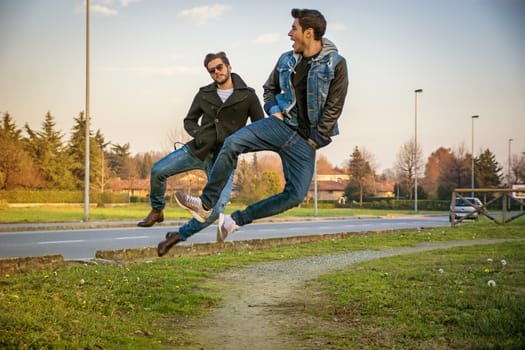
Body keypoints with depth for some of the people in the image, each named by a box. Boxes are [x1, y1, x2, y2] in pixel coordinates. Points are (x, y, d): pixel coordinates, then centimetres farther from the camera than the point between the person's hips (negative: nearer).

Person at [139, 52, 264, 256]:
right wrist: (198, 134, -5)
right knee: (158, 170, -15)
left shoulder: (247, 95, 0)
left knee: (216, 209, -18)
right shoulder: (204, 94, 8)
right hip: (197, 149, 3)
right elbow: (189, 121, 17)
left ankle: (179, 235, 3)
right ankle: (157, 211, 13)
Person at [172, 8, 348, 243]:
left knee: (296, 195, -13)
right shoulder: (286, 60, 6)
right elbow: (269, 89, 22)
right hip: (281, 124, 3)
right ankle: (206, 204, -12)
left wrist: (316, 139, -9)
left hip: (306, 140, -3)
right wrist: (274, 111, 3)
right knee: (232, 143, -21)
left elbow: (334, 107, -9)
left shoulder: (336, 64, -9)